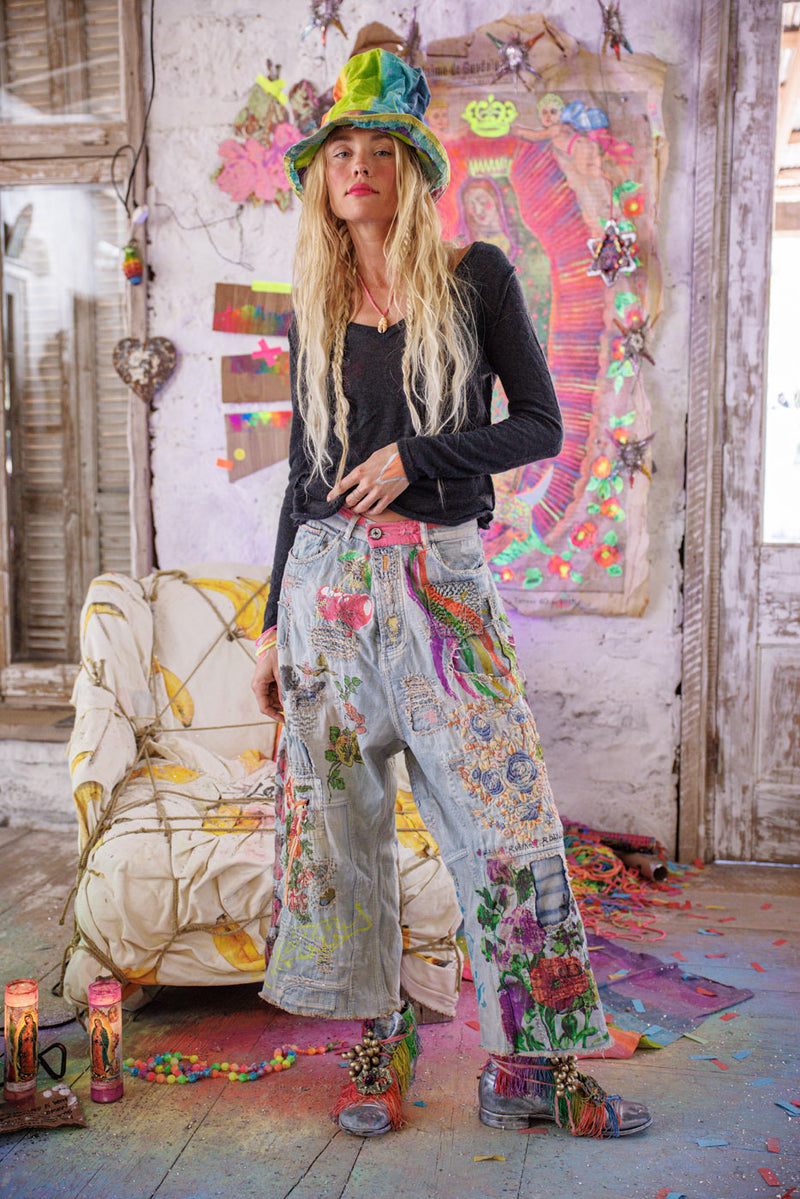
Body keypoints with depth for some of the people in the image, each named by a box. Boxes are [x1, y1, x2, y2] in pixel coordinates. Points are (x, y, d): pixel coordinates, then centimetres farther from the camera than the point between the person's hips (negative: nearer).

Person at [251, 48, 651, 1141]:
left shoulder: (475, 276, 5)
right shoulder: (313, 308, 14)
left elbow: (542, 425, 2)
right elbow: (306, 469, 15)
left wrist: (414, 459, -11)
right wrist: (274, 619, 13)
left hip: (444, 574, -3)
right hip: (328, 574, 3)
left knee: (508, 821, -5)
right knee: (339, 819, 4)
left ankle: (530, 1069, 9)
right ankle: (378, 1044, 19)